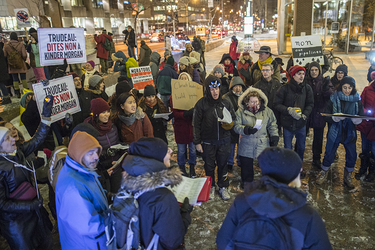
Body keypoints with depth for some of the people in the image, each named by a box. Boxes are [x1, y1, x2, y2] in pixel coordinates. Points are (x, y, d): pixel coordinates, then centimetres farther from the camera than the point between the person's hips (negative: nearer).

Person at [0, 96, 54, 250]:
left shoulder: (17, 152, -5)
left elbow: (38, 138, -1)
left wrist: (46, 114, -10)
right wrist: (31, 205, -20)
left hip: (35, 212, 7)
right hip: (16, 220, -7)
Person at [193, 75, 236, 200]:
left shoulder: (226, 103, -2)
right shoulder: (201, 104, -9)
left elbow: (233, 118, 13)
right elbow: (196, 124, -5)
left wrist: (229, 123, -11)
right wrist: (197, 142, -5)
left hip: (224, 140, 2)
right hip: (208, 141, -1)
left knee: (223, 164, 13)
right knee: (209, 165, 13)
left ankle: (223, 187, 31)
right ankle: (211, 187, 32)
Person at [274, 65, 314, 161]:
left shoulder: (307, 88, -1)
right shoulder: (284, 88, -10)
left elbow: (310, 104, 4)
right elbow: (277, 104, -8)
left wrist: (305, 114, -13)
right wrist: (288, 110, -21)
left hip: (301, 123, 3)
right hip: (287, 123, -3)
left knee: (301, 147, 18)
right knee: (287, 148, 8)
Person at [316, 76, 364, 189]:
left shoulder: (357, 99, 0)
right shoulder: (334, 98, -6)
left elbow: (362, 115, 1)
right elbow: (326, 115, -6)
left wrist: (357, 119, -21)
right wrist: (334, 118, -26)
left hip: (350, 132, 2)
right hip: (335, 131, -2)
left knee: (352, 156, 7)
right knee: (329, 154, 5)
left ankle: (347, 176, 30)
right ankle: (323, 173, 28)